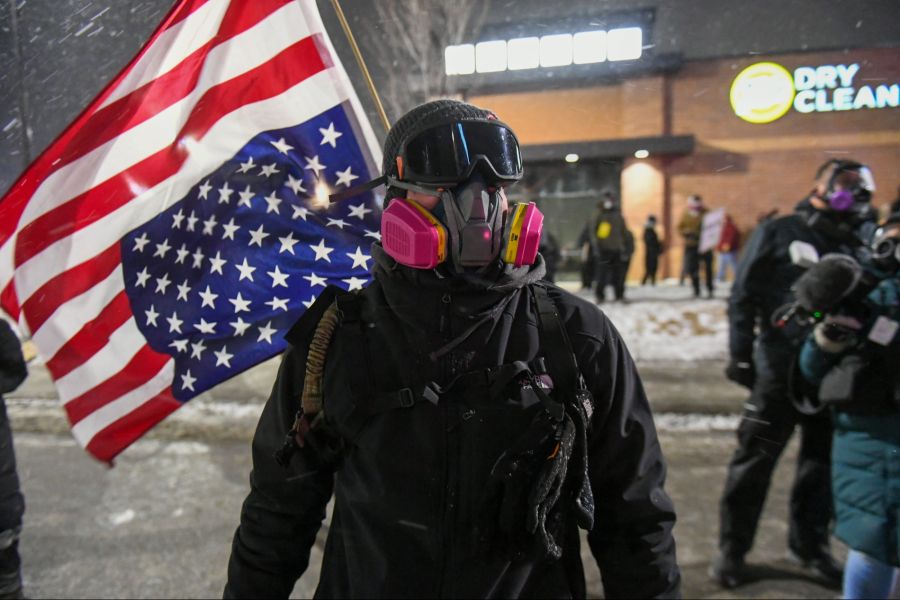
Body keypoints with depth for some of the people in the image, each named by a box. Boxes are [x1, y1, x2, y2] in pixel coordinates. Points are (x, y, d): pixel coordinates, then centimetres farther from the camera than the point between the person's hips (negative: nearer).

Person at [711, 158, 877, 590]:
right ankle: (732, 549, 16)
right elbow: (743, 297, -5)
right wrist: (741, 356, -11)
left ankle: (809, 544, 31)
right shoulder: (778, 232, -2)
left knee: (823, 462, 14)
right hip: (781, 371, -5)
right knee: (754, 461, 3)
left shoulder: (856, 244, 11)